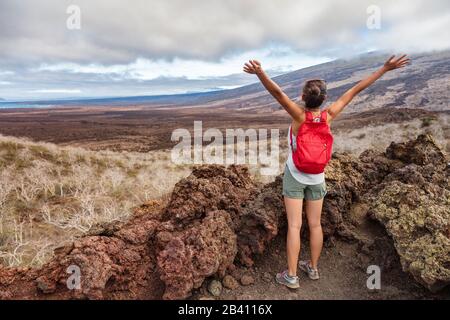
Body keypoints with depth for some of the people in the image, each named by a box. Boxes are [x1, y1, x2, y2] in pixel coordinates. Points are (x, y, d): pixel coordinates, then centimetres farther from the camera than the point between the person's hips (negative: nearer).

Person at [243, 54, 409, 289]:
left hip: (294, 176, -4)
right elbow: (356, 90, -9)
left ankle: (291, 276, 9)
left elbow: (278, 93, -41)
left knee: (294, 225, 1)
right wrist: (385, 68, -2)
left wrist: (260, 73, -56)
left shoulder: (300, 115, -24)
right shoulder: (328, 115, -14)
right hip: (316, 178, 4)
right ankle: (313, 268, 29)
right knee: (315, 224, 14)